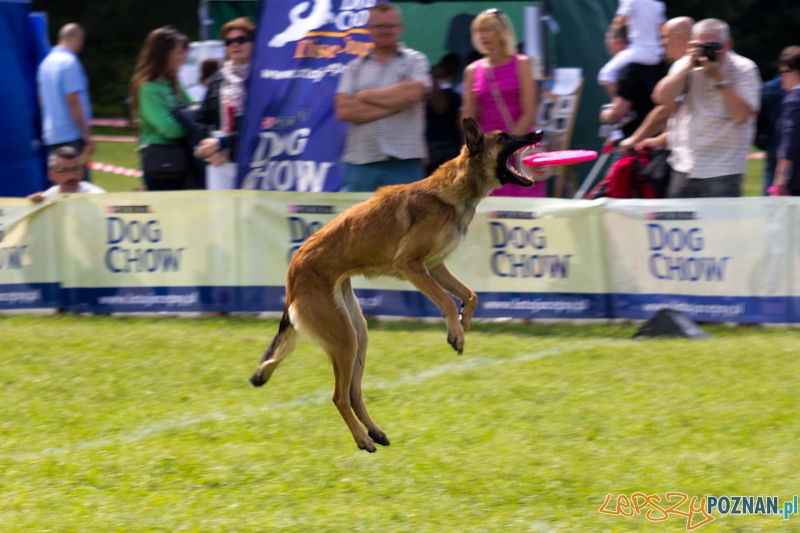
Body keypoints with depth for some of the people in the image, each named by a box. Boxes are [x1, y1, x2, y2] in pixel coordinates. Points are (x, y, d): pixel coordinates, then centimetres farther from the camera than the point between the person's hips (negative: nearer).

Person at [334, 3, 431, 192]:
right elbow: (344, 111, -1)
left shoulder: (415, 61, 8)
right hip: (360, 162, 2)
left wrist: (365, 95, -1)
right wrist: (393, 105, -8)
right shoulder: (355, 67, 13)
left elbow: (411, 93, -12)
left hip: (403, 162, -2)